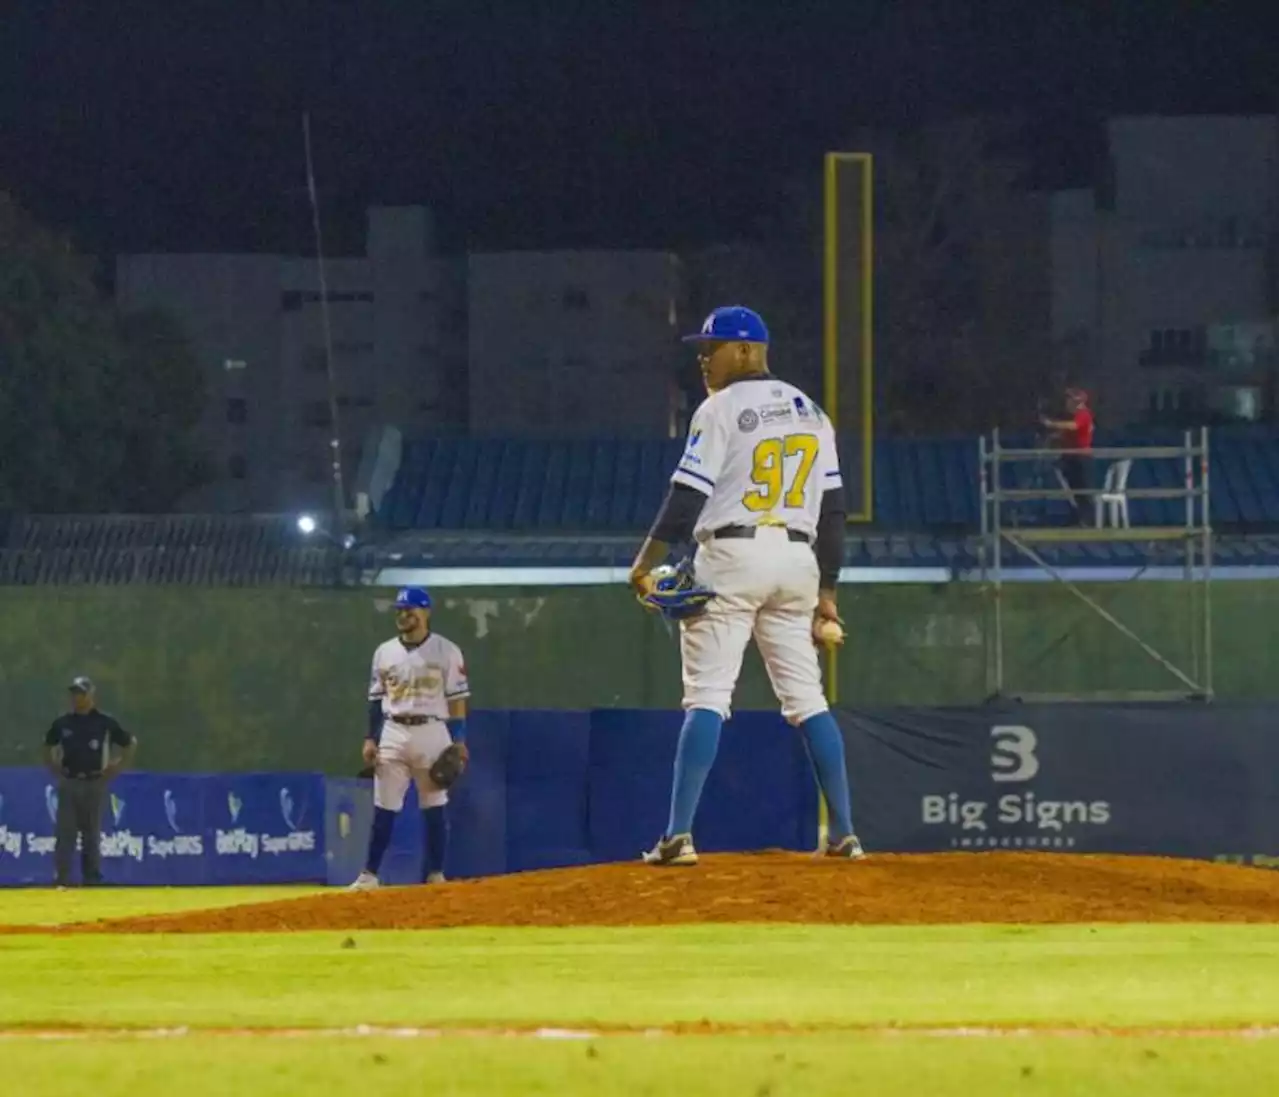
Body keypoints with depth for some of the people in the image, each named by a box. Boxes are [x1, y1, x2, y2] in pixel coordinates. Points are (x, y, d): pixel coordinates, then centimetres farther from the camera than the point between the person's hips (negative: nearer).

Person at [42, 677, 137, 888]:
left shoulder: (105, 723, -2)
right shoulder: (62, 723, 4)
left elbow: (131, 744, 8)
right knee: (65, 833, -5)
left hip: (94, 784, -1)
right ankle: (61, 881, -5)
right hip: (68, 783, 1)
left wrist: (116, 767, 3)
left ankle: (92, 882, 12)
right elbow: (48, 746, 22)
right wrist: (54, 768, 10)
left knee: (92, 836, 4)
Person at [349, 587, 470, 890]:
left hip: (432, 732, -3)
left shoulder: (446, 651, -1)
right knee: (383, 808, 1)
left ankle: (435, 876, 5)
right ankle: (369, 875, 4)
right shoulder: (385, 652, 9)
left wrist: (459, 742, -8)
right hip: (393, 734, 3)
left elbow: (457, 699, -1)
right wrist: (370, 738, 5)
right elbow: (376, 700, 12)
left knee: (434, 808, 0)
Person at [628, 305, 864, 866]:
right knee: (806, 697, 10)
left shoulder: (721, 409, -5)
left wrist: (645, 563, -9)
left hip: (733, 553, -6)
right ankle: (844, 834, 6)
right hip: (798, 560, 6)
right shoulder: (811, 413, 15)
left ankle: (679, 835, -15)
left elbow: (688, 495, -11)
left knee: (706, 695, -8)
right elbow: (833, 509, 14)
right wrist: (826, 589, 17)